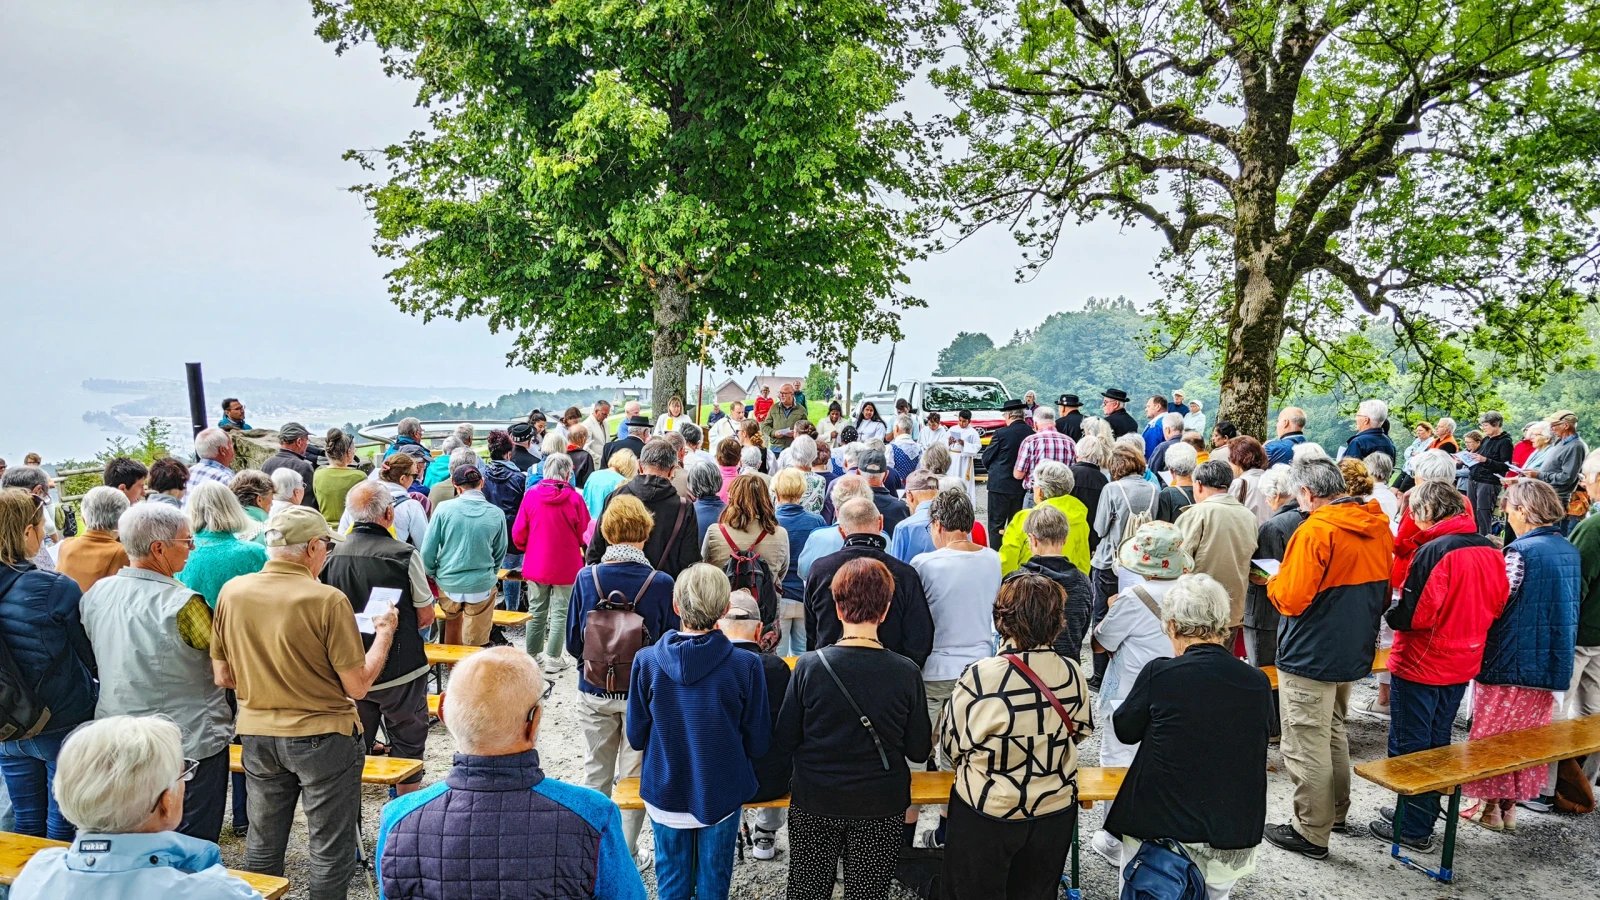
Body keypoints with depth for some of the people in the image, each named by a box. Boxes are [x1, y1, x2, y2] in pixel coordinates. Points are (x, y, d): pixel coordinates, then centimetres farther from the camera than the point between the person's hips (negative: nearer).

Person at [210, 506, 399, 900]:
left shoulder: (231, 592, -6)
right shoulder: (328, 601, -20)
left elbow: (222, 676, 4)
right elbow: (358, 686, -15)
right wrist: (384, 631, -2)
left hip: (257, 734, 5)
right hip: (322, 736, -5)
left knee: (262, 844, 22)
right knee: (331, 852, 11)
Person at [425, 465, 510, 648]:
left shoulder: (444, 508, -10)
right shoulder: (496, 514, -7)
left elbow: (427, 549, -7)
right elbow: (500, 552, 4)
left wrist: (431, 574, 10)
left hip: (447, 582, 1)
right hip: (482, 585, -1)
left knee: (451, 623, 27)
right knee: (475, 644, 10)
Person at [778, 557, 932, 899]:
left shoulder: (809, 666, -16)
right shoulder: (907, 672, -14)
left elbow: (786, 739, -7)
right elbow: (919, 751, -6)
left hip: (814, 805, 0)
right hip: (881, 809, 0)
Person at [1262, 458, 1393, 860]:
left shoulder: (1316, 530, -21)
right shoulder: (1379, 528, 4)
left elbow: (1291, 599, -22)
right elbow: (1384, 593, 14)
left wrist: (1273, 582, -2)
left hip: (1310, 657, -9)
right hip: (1353, 653, 9)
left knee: (1306, 744, 2)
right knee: (1333, 733, 24)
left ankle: (1311, 833, 11)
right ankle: (1336, 812, 37)